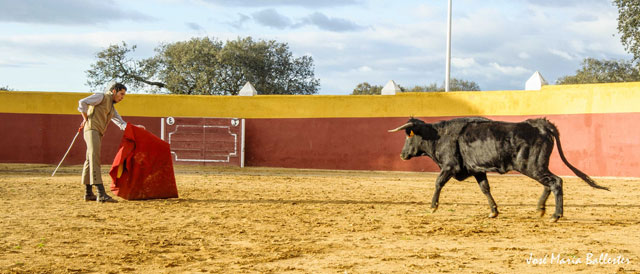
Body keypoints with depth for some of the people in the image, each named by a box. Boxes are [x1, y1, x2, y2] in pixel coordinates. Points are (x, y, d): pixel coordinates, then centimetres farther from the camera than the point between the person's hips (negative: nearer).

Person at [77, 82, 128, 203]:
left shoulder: (112, 109, 25)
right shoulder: (101, 97, -1)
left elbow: (122, 124, 24)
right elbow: (82, 102, -12)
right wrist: (86, 119, -4)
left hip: (98, 134, 10)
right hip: (92, 129, -10)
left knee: (90, 161, 14)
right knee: (95, 158, -19)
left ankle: (88, 193, 20)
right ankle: (101, 194, -31)